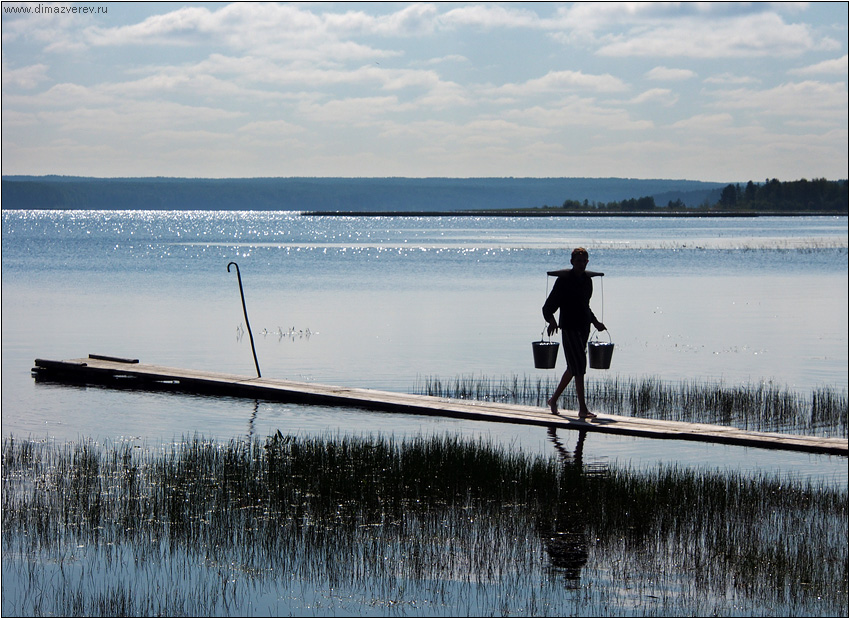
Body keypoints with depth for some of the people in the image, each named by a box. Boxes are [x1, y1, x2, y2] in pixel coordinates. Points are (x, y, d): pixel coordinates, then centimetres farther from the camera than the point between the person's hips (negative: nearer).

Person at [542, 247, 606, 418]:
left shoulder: (587, 279, 13)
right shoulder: (564, 279, -9)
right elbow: (548, 307, -10)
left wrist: (595, 322, 21)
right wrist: (552, 321, -27)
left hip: (583, 327, 8)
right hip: (569, 328, -8)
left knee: (574, 367, 13)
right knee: (579, 365, -13)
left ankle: (554, 399, 28)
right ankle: (582, 409, -12)